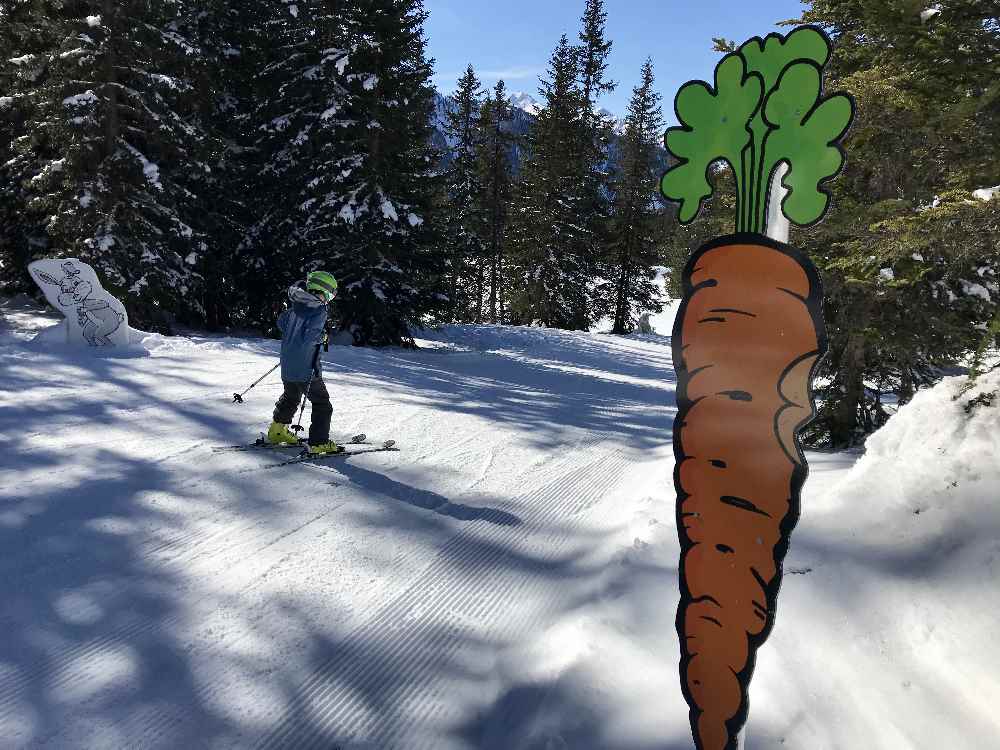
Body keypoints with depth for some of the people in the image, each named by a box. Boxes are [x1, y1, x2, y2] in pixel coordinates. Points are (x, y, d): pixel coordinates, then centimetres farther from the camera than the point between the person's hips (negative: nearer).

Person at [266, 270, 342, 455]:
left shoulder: (296, 306, 7)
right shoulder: (319, 311, -17)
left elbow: (281, 322, 20)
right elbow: (310, 337, -26)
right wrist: (322, 336, -7)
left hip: (287, 366, 8)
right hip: (305, 368, -8)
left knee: (290, 398, 28)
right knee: (322, 405, 3)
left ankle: (277, 431, 40)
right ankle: (318, 443, 0)